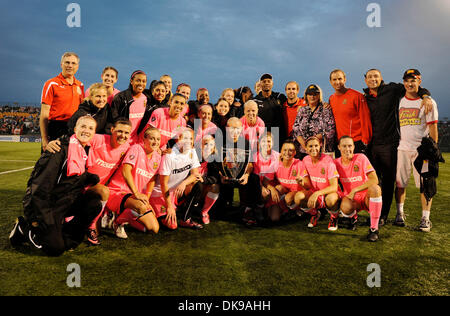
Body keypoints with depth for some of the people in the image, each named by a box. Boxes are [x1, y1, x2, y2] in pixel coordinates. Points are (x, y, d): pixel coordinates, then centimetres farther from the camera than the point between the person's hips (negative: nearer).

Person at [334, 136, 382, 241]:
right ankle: (353, 217, 7)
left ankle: (374, 228, -24)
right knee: (345, 207, -35)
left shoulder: (361, 158, -9)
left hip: (366, 197, -1)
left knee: (375, 188, -35)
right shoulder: (336, 163, -1)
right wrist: (342, 195, -13)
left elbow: (374, 180, -16)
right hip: (351, 199, 1)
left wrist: (354, 190, -20)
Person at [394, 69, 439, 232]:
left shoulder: (428, 102, 2)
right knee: (400, 182, 5)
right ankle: (400, 213, 18)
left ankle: (425, 218, 6)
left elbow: (432, 127, 0)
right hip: (402, 148, 3)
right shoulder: (399, 101, 10)